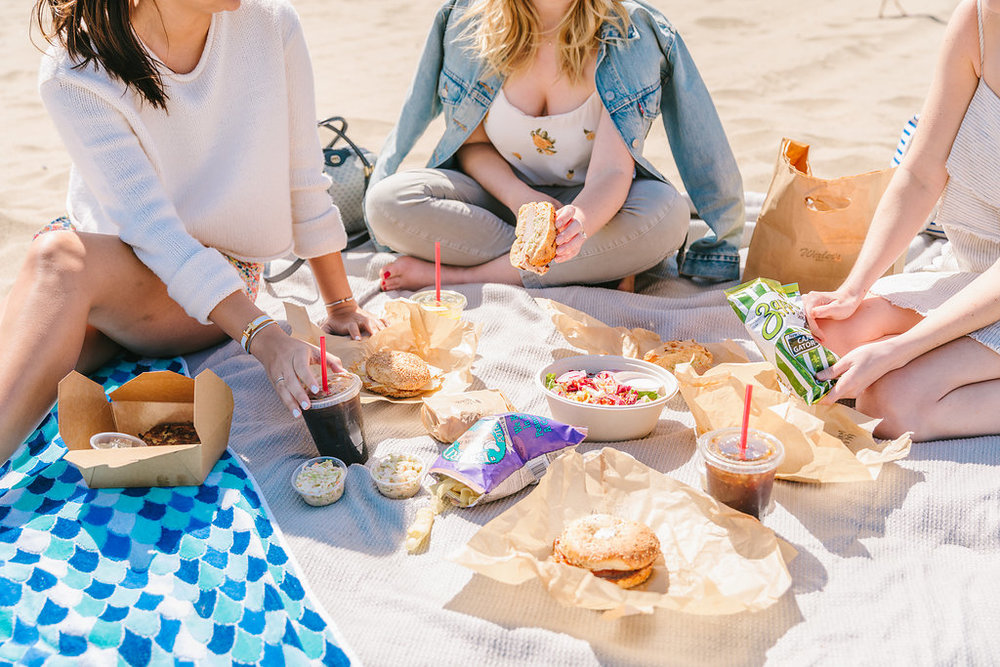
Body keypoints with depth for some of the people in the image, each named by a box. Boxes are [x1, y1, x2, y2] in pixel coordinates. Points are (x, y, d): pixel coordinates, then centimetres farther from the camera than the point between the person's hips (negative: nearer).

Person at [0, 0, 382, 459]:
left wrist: (341, 306, 5)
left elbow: (303, 179, -2)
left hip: (223, 276, -1)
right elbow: (148, 225, -25)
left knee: (60, 258, -32)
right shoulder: (73, 71, -17)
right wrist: (262, 337, -37)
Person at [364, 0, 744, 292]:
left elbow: (612, 170, -25)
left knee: (668, 217, -35)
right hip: (501, 193, 2)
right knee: (386, 201, -26)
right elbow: (470, 143, -1)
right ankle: (601, 266, -22)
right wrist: (517, 196, -21)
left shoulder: (631, 38, -18)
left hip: (589, 203, -1)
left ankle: (456, 275, -24)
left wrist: (581, 220, -49)